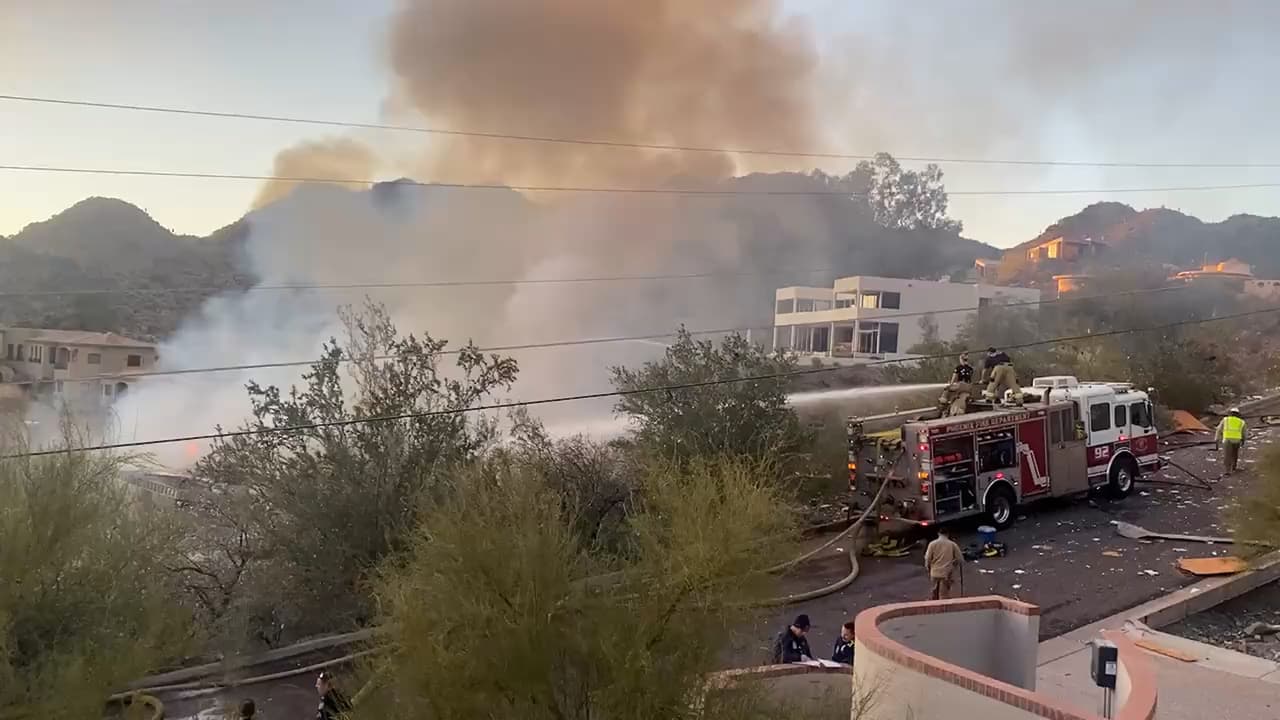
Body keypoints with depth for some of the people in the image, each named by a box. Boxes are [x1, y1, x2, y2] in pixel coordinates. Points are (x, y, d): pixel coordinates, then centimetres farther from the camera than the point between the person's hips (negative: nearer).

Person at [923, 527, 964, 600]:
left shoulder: (932, 544, -3)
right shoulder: (952, 544, -4)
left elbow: (928, 559, -4)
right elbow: (960, 559, -2)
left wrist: (928, 568, 14)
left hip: (934, 573, 2)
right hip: (947, 573, -2)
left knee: (935, 591, 19)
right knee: (944, 594, 2)